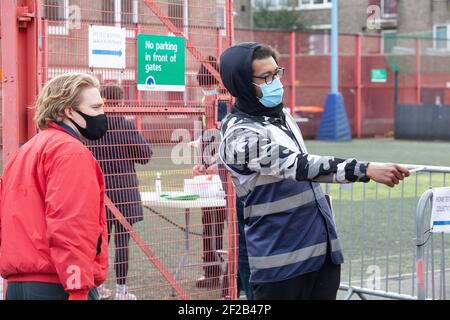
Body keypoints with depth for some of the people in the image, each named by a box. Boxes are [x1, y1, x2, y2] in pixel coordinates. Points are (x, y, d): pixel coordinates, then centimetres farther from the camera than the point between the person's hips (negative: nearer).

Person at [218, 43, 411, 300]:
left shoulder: (282, 114, 10)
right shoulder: (241, 134, -17)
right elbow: (298, 165, -29)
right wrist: (366, 170, -36)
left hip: (323, 249, 8)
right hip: (282, 261, -8)